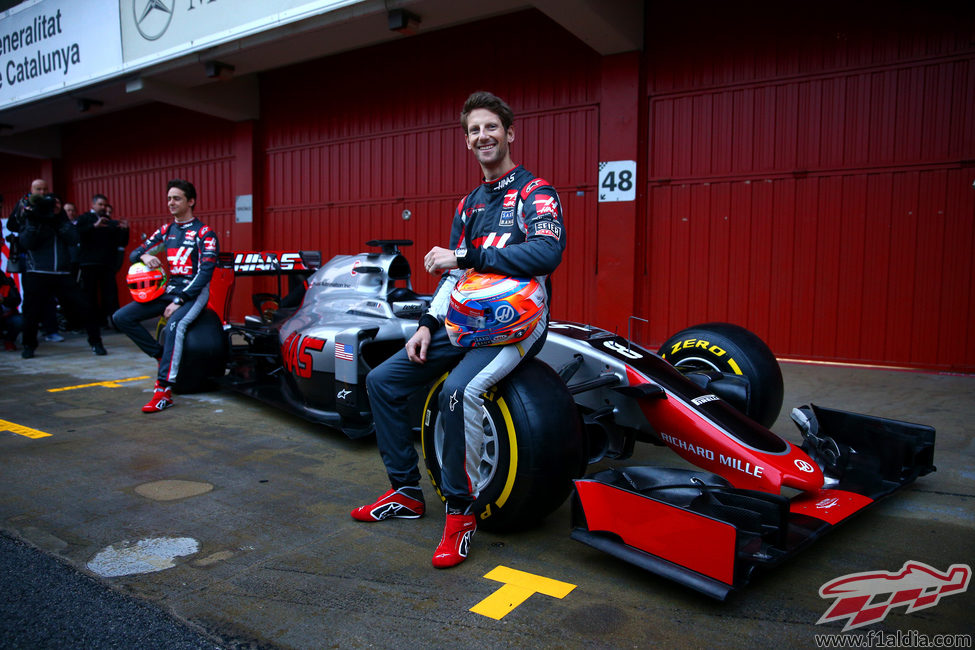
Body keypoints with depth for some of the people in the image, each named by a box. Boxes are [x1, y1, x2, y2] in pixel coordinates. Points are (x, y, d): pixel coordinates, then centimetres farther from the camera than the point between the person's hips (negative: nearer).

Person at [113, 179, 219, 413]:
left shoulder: (204, 233, -4)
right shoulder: (166, 230, 15)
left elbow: (206, 272, -13)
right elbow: (133, 255, 17)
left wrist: (179, 301, -20)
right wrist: (144, 255, -10)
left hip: (194, 291, -7)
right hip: (168, 289, 7)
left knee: (174, 324, -36)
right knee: (121, 317, -7)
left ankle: (164, 391, -35)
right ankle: (162, 356, 1)